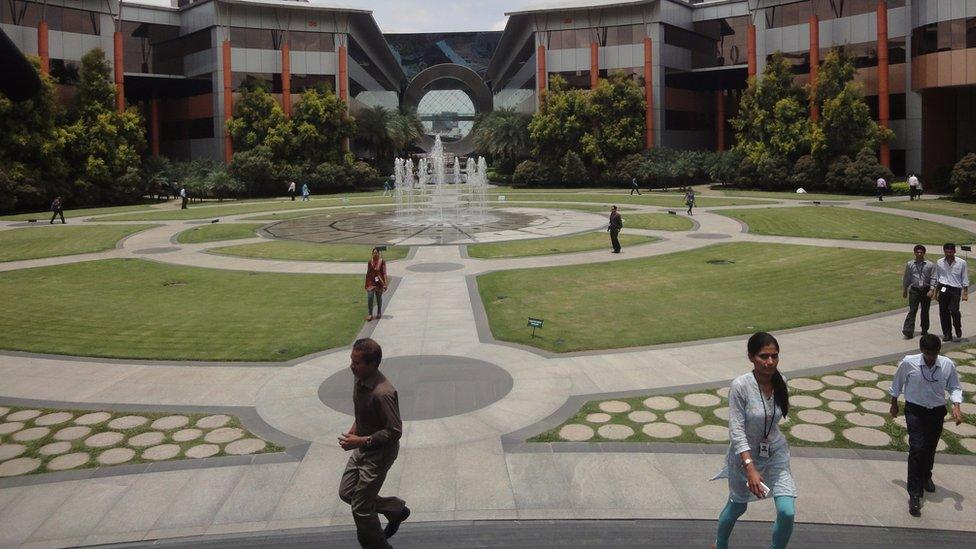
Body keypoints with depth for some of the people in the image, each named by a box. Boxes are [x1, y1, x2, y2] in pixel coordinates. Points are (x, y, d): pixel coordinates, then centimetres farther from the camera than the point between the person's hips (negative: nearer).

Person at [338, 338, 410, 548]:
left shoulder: (383, 393, -32)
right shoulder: (359, 381, -5)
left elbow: (394, 431, -27)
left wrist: (360, 441, -27)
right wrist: (354, 429, 2)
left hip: (379, 453, -9)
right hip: (362, 448, 9)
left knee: (361, 508, 2)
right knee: (346, 492, 20)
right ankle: (396, 509, 34)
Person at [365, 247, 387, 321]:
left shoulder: (382, 262, -6)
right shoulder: (370, 262, 4)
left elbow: (384, 273, -7)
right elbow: (368, 273, 11)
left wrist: (385, 284, -12)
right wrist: (366, 284, 13)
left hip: (379, 282, -2)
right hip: (371, 282, 2)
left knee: (379, 298, 10)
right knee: (370, 297, -8)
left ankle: (379, 313, 26)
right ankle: (370, 314, -2)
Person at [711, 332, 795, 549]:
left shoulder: (780, 382, -10)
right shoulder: (740, 386, -25)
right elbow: (736, 431, -25)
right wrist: (750, 468, -32)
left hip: (776, 453, 3)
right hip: (744, 456, -3)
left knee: (787, 513, -9)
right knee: (737, 507, 18)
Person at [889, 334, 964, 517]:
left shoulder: (948, 365, -13)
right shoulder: (908, 363, -16)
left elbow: (955, 388, 0)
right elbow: (897, 383, 1)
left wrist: (956, 406, -17)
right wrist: (894, 404, 11)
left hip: (937, 412, 3)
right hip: (915, 411, -3)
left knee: (930, 448, 19)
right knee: (917, 449, -13)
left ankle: (925, 477, 50)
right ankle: (914, 494, -10)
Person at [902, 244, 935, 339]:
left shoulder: (930, 265, 3)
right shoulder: (909, 264, 7)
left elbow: (933, 278, 0)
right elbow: (906, 278, 12)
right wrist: (904, 290, 13)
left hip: (926, 290, 1)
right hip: (914, 290, -1)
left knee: (925, 311, 10)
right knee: (912, 311, -9)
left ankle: (924, 330, 23)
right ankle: (908, 331, -14)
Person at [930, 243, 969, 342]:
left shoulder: (961, 263, 2)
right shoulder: (939, 263, 9)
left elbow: (965, 279, 5)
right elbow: (935, 278, 17)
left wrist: (965, 293, 1)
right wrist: (933, 290, 15)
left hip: (955, 290, -3)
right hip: (943, 289, 3)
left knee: (954, 310, -17)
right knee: (943, 312, 3)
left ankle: (958, 330, 6)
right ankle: (947, 334, 12)